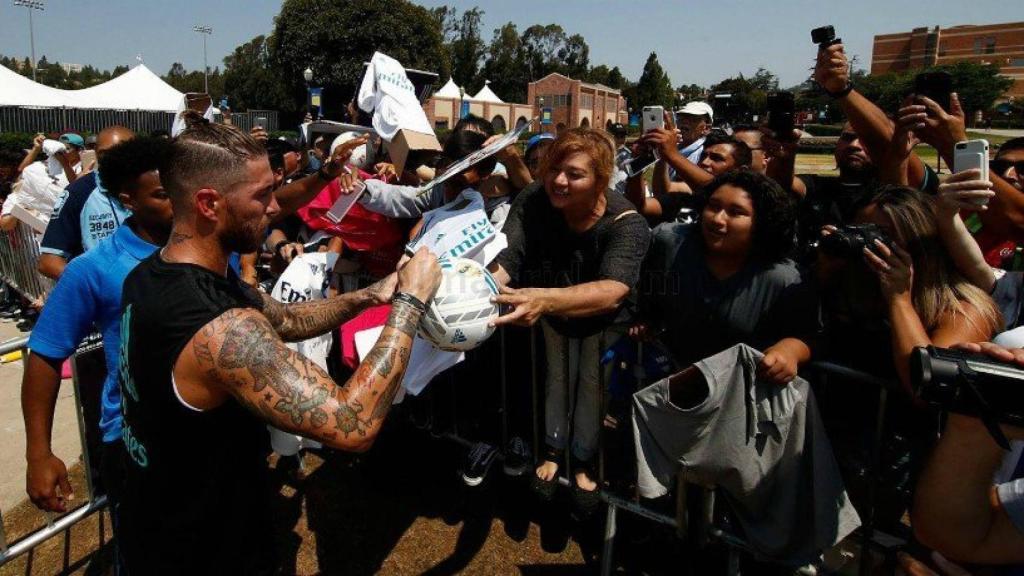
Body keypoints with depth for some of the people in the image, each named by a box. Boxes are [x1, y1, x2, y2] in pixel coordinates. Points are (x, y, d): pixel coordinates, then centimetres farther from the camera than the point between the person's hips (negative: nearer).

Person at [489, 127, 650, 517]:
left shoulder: (626, 224, -35)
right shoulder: (532, 203, -25)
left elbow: (612, 291, -52)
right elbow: (505, 262, -35)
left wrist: (546, 299, -70)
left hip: (601, 319, -2)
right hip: (551, 310, 2)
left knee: (592, 377, -14)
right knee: (553, 367, -14)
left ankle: (583, 465, 4)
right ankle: (551, 452, 3)